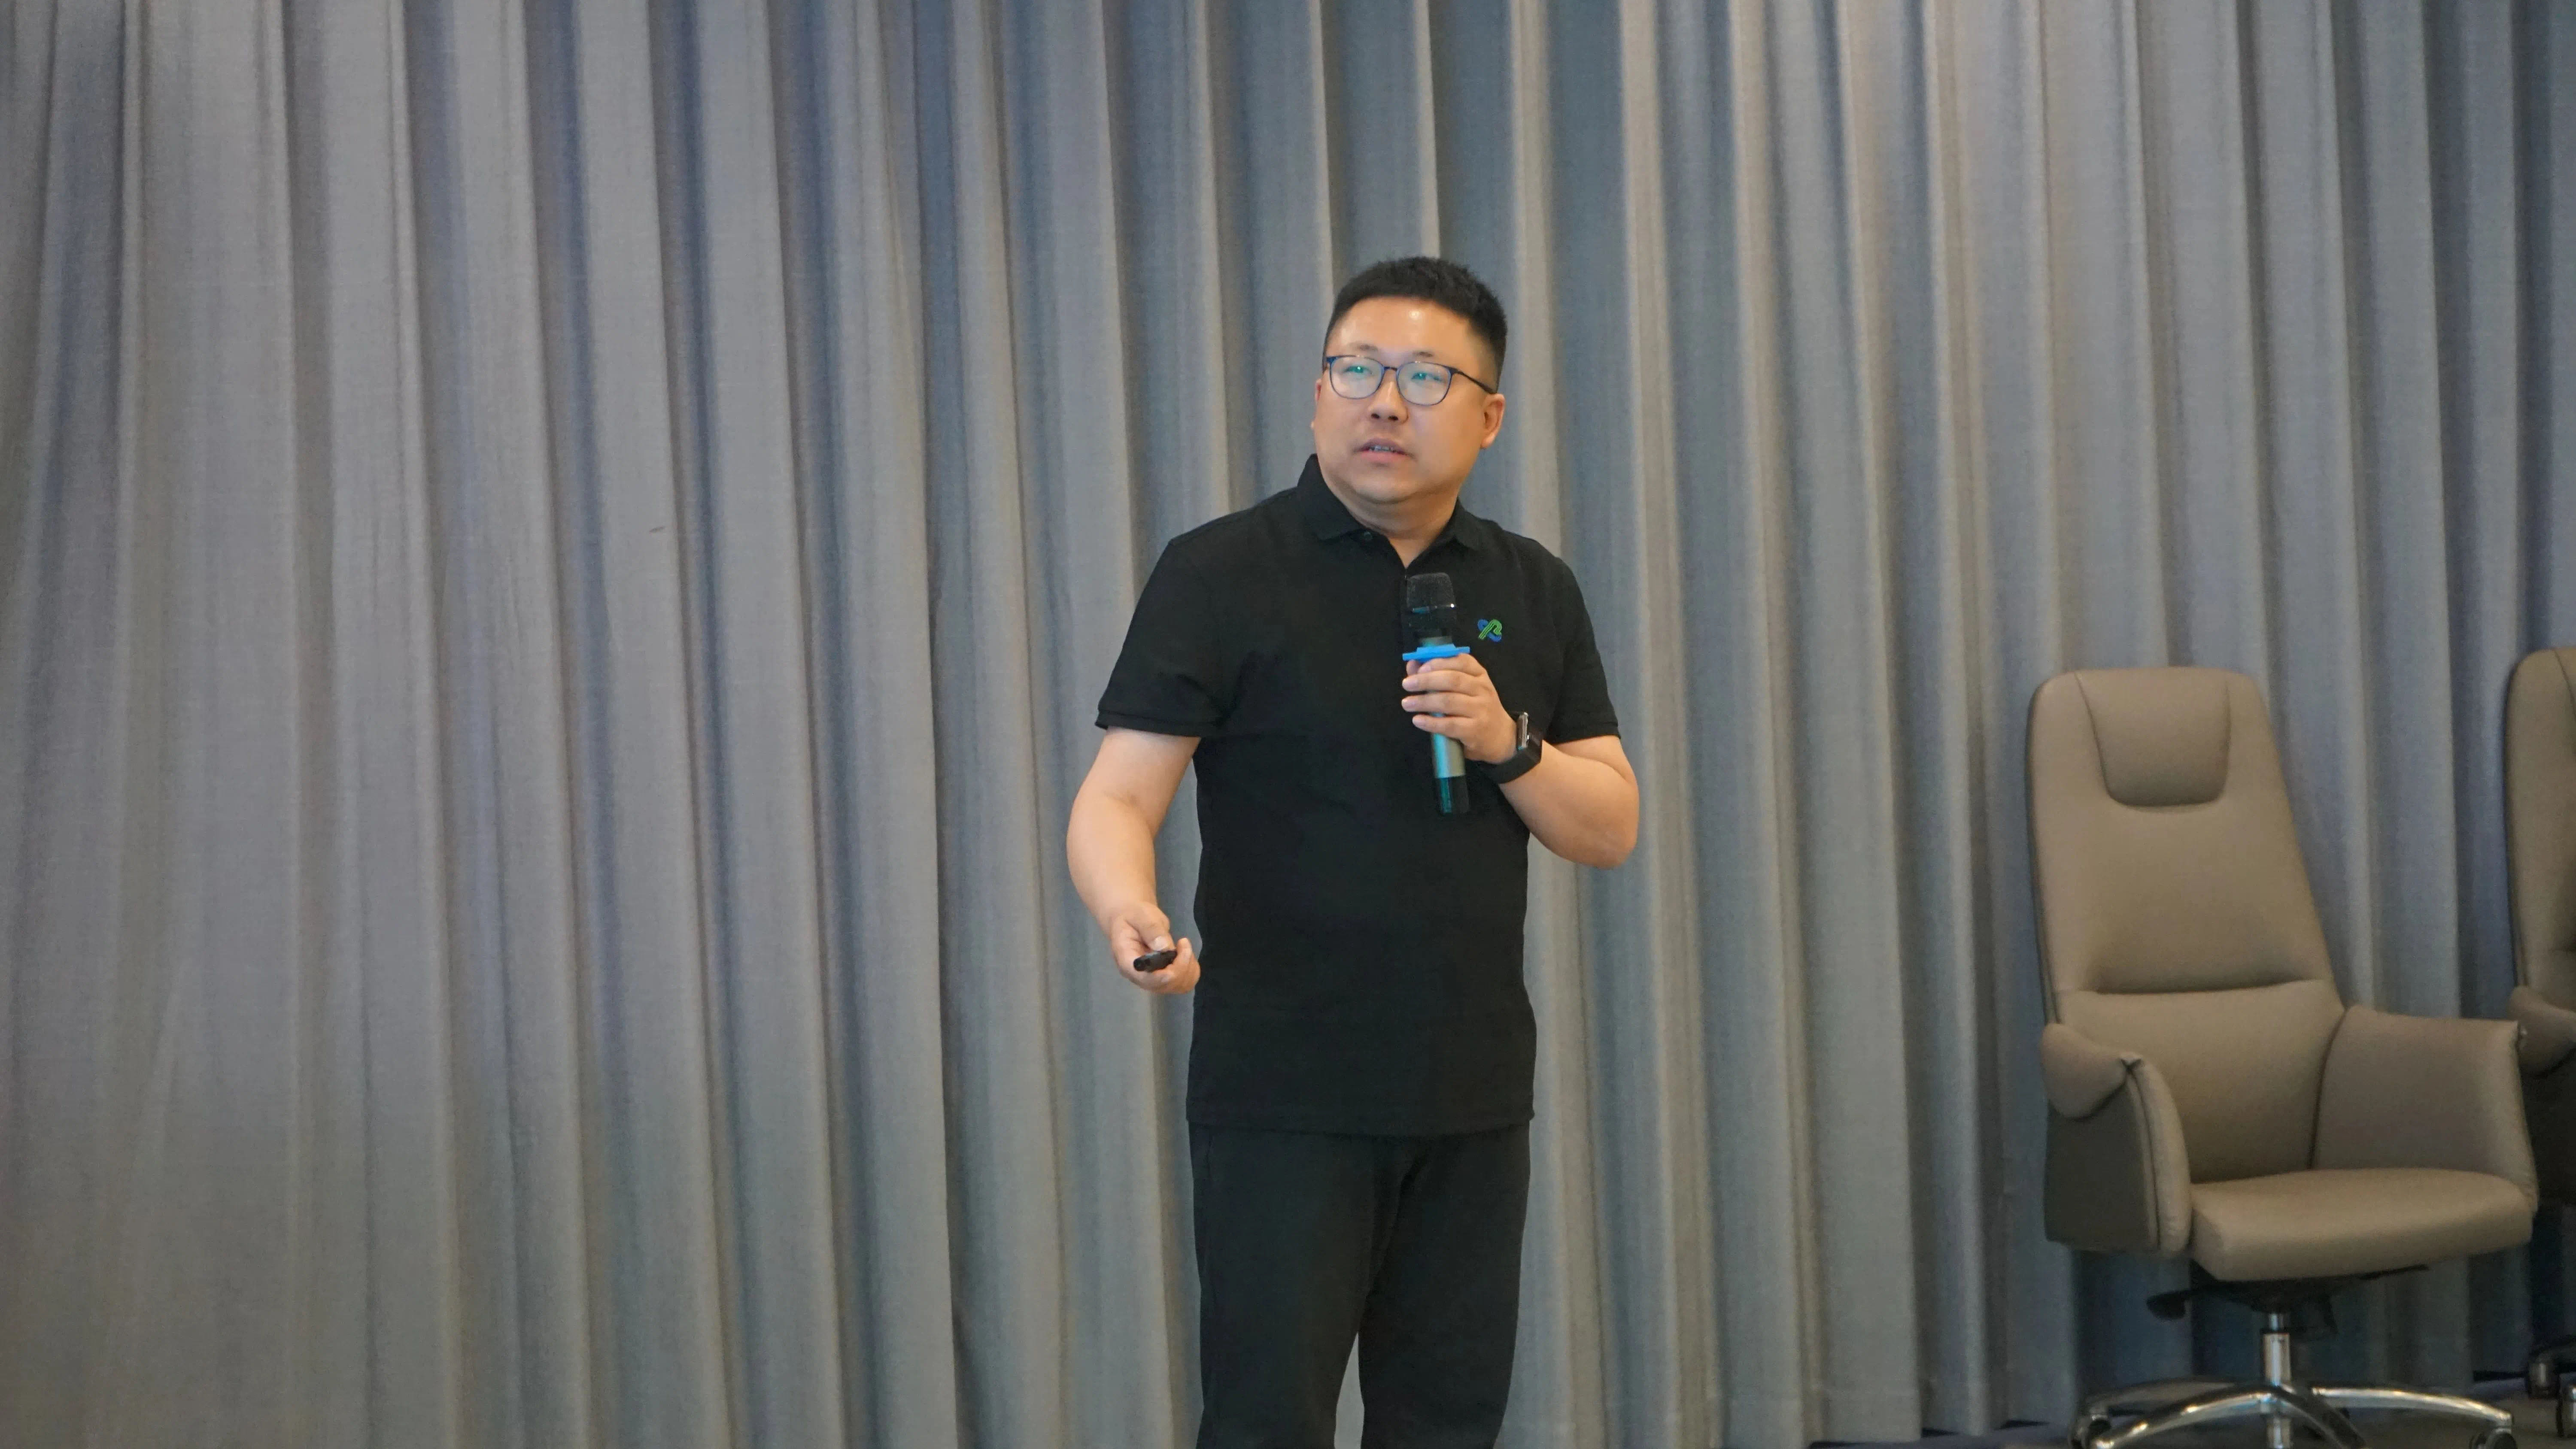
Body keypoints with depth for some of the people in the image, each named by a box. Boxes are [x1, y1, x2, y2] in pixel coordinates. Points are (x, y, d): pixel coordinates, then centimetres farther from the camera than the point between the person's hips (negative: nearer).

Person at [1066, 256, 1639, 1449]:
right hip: (1285, 1095, -4)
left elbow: (1611, 828, 9)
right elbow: (1117, 797, -10)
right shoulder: (1222, 574, -3)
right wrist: (1130, 912, -32)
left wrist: (1507, 742, -11)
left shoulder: (1532, 593, 11)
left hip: (1473, 1094, 4)